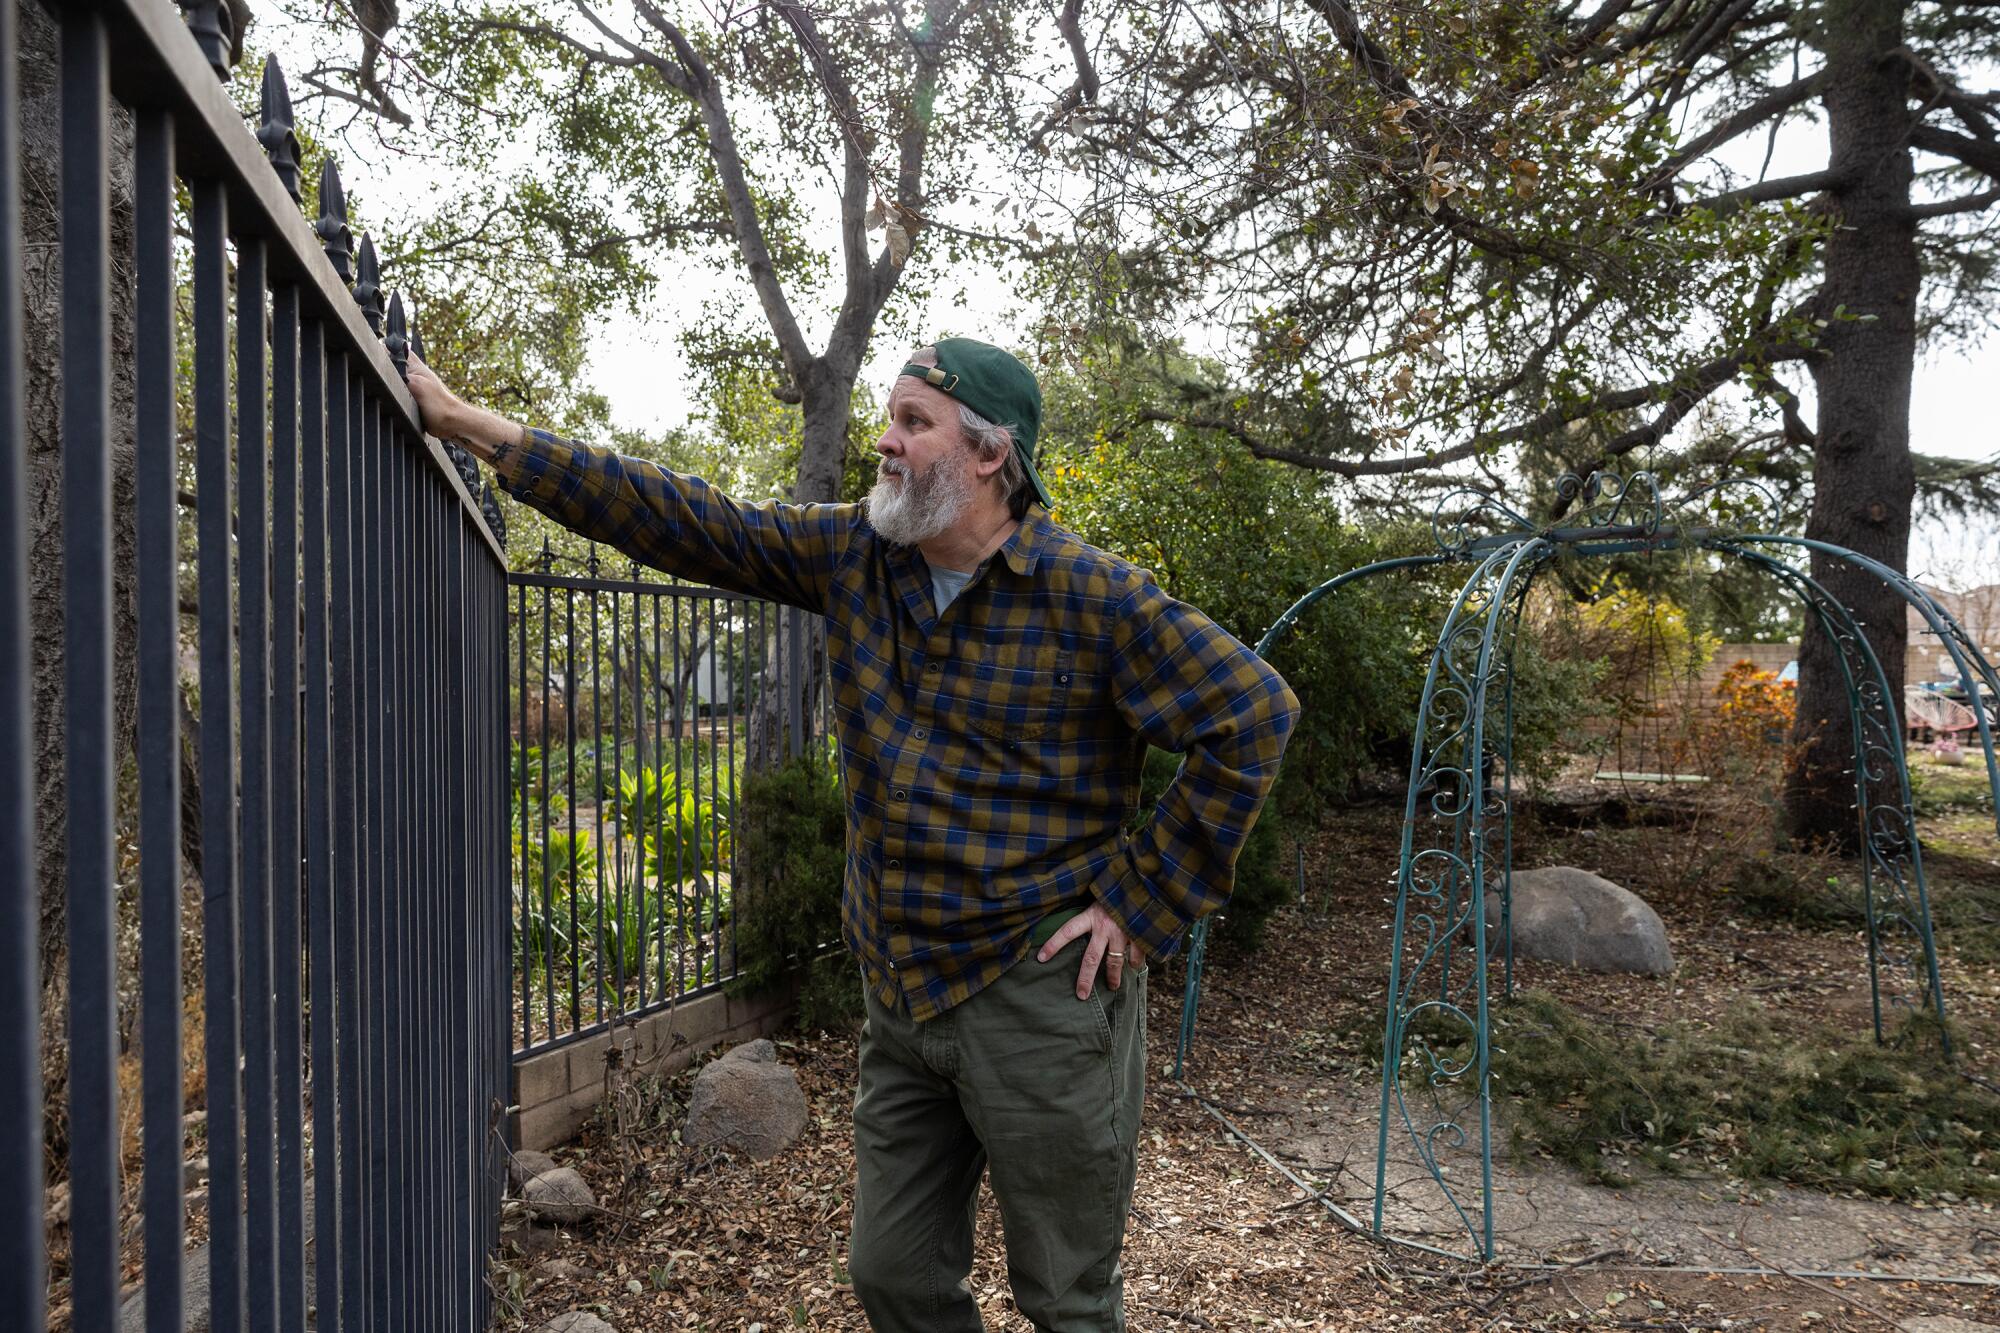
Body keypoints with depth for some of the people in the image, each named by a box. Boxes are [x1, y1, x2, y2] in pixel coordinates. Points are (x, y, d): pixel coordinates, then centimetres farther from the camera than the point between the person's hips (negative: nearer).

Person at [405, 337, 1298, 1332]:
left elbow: (1254, 713, -14)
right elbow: (679, 520, 3)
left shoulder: (1089, 594, -13)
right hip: (903, 993, 6)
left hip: (1041, 996, -5)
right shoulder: (851, 556, 3)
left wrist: (1142, 904, -13)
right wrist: (475, 427, 2)